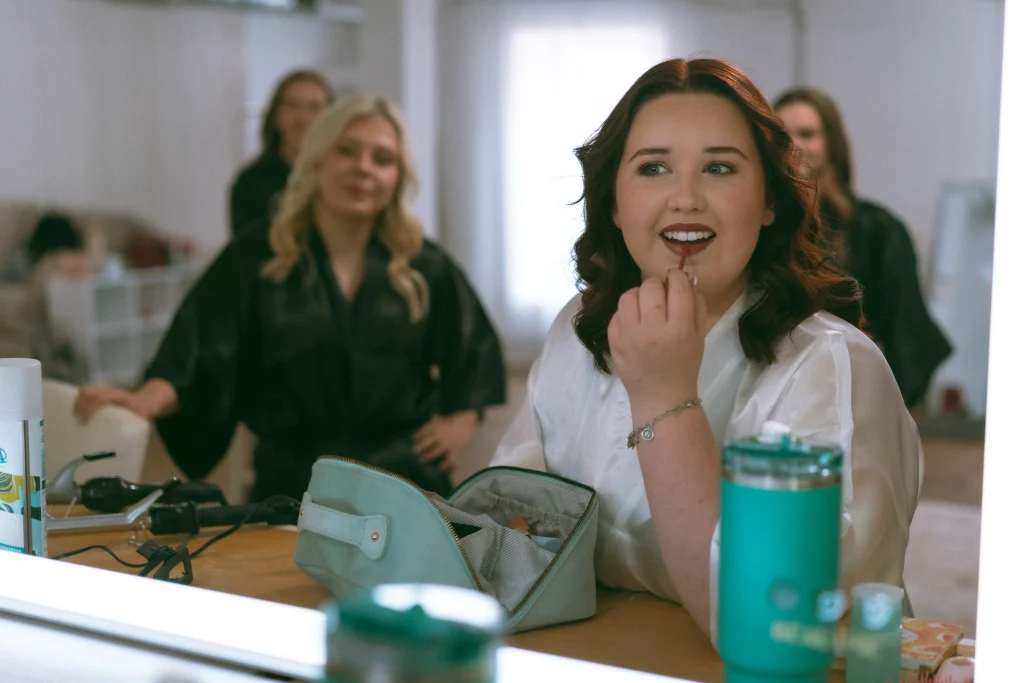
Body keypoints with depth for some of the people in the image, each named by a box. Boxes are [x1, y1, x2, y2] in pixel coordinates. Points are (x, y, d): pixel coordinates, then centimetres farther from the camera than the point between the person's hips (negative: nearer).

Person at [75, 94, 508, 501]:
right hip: (291, 485, -1)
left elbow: (477, 348, 23)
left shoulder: (424, 268, 10)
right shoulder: (253, 260, 5)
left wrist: (462, 420, 8)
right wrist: (145, 402, -26)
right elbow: (196, 357, -6)